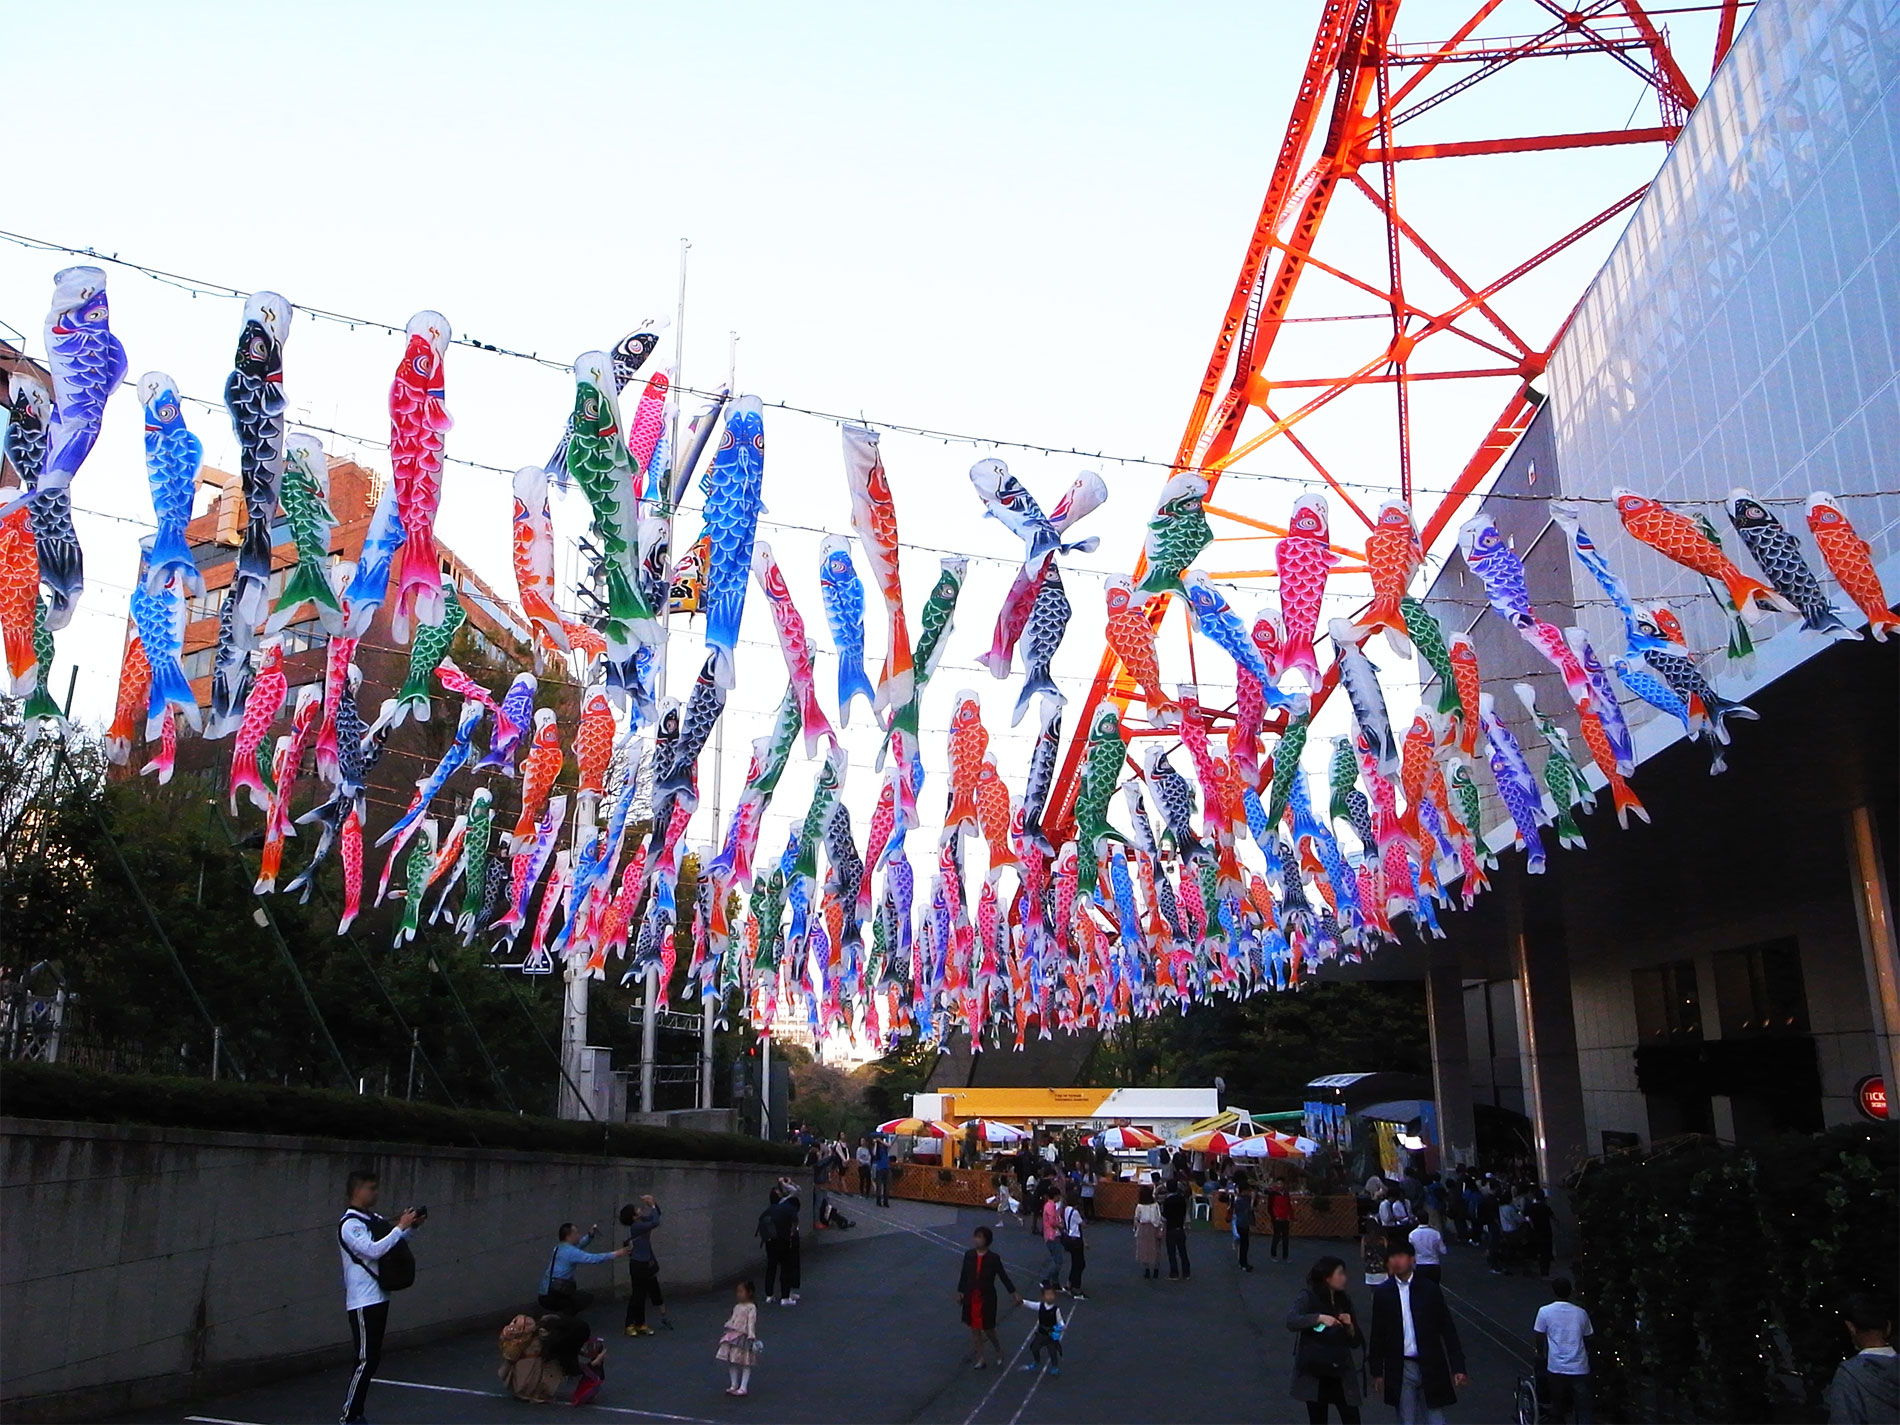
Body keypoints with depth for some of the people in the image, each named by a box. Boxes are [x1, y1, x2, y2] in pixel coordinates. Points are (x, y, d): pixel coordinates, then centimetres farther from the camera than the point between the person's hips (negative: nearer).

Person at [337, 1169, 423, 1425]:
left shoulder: (374, 1219, 12)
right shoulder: (349, 1224, -14)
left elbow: (392, 1246, 20)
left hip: (378, 1298, 9)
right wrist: (401, 1226, -21)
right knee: (366, 1360, -7)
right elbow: (374, 1250, -25)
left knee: (372, 1359, 11)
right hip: (363, 1301, -8)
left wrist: (410, 1227, 4)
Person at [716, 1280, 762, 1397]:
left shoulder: (751, 1307, -11)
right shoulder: (737, 1306, 13)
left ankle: (743, 1387, 2)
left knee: (745, 1363, -2)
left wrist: (751, 1336, -25)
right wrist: (726, 1332, 20)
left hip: (743, 1337, -8)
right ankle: (734, 1385, 20)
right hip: (732, 1335, 8)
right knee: (732, 1362, 10)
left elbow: (751, 1322, -18)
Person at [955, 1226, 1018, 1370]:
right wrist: (960, 1292, 8)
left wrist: (1014, 1293, -8)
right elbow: (964, 1274, 4)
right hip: (971, 1298, 3)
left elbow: (1003, 1276, -7)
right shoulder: (969, 1255, -6)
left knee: (987, 1329, 7)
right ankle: (980, 1359, 27)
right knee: (974, 1329, 11)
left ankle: (999, 1350, 37)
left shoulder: (993, 1258, -14)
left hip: (987, 1298, -3)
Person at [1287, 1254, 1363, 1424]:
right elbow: (1291, 1321, -25)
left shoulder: (1344, 1301, 9)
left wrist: (1350, 1327, -9)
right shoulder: (1307, 1298, -6)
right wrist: (1319, 1318, -34)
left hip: (1342, 1374, 4)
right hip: (1315, 1373, -4)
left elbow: (1356, 1342, 11)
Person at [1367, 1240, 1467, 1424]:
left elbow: (1448, 1329, 1)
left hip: (1430, 1368, -1)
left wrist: (1457, 1366, -3)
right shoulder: (1382, 1292, 1)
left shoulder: (1430, 1289, -2)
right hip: (1400, 1370, 1)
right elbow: (1377, 1335, 5)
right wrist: (1376, 1371, 5)